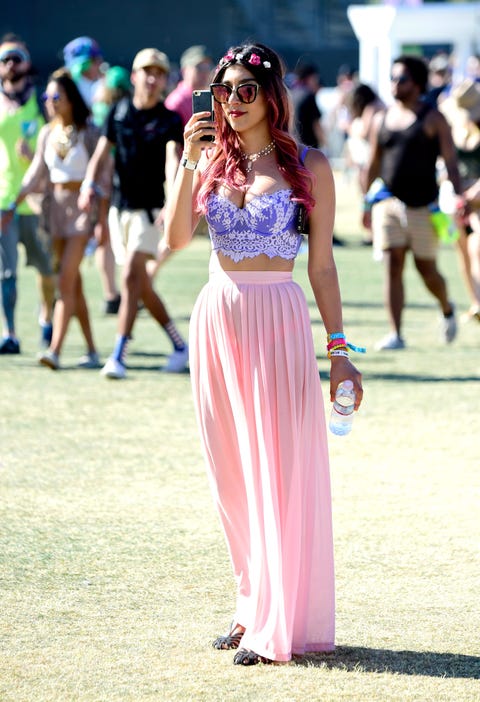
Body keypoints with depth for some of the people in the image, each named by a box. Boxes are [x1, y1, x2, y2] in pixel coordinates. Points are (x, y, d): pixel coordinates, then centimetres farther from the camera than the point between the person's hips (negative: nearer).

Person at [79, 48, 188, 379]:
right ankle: (180, 345, 25)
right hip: (119, 206, 5)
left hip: (148, 208, -5)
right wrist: (89, 184, -13)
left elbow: (172, 159, -22)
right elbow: (102, 152, 6)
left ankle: (119, 356, -17)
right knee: (142, 285, 10)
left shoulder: (170, 120, -6)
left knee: (132, 277, -16)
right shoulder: (119, 111, 7)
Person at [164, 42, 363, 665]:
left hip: (278, 320, -4)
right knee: (232, 473, 9)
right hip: (217, 317, 4)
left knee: (280, 469, -3)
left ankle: (281, 624, 1)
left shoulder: (308, 167, -1)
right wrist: (188, 163, -14)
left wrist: (339, 349, -3)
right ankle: (253, 607, 20)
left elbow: (322, 264, 0)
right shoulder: (211, 161, 8)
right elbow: (177, 238, -5)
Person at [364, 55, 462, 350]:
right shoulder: (382, 120, 11)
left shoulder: (433, 119, -1)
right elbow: (374, 165, 18)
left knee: (427, 269, 5)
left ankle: (447, 308, 36)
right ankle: (396, 334, -6)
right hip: (388, 204, 3)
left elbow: (450, 162, -4)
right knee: (393, 267, -6)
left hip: (422, 206, -3)